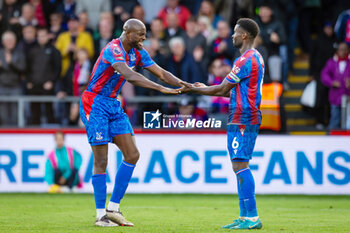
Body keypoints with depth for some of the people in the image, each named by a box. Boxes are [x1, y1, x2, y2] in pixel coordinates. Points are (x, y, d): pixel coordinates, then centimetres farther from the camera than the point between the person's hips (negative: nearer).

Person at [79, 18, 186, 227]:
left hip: (114, 105, 9)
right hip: (95, 105, -9)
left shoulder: (137, 53, 6)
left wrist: (185, 85, -4)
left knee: (132, 155, 0)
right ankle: (101, 215, 0)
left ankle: (113, 209, 7)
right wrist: (160, 88, -41)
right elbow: (129, 75, -36)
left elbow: (161, 73, 9)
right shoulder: (113, 50, -21)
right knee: (101, 161, -7)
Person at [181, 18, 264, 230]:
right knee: (240, 166, 11)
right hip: (250, 118, 10)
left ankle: (251, 217, -14)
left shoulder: (246, 60, -15)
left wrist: (196, 89, 1)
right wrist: (206, 88, 24)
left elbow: (223, 89, -11)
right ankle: (245, 216, 10)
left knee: (240, 165, -11)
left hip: (242, 120, -10)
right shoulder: (256, 57, 18)